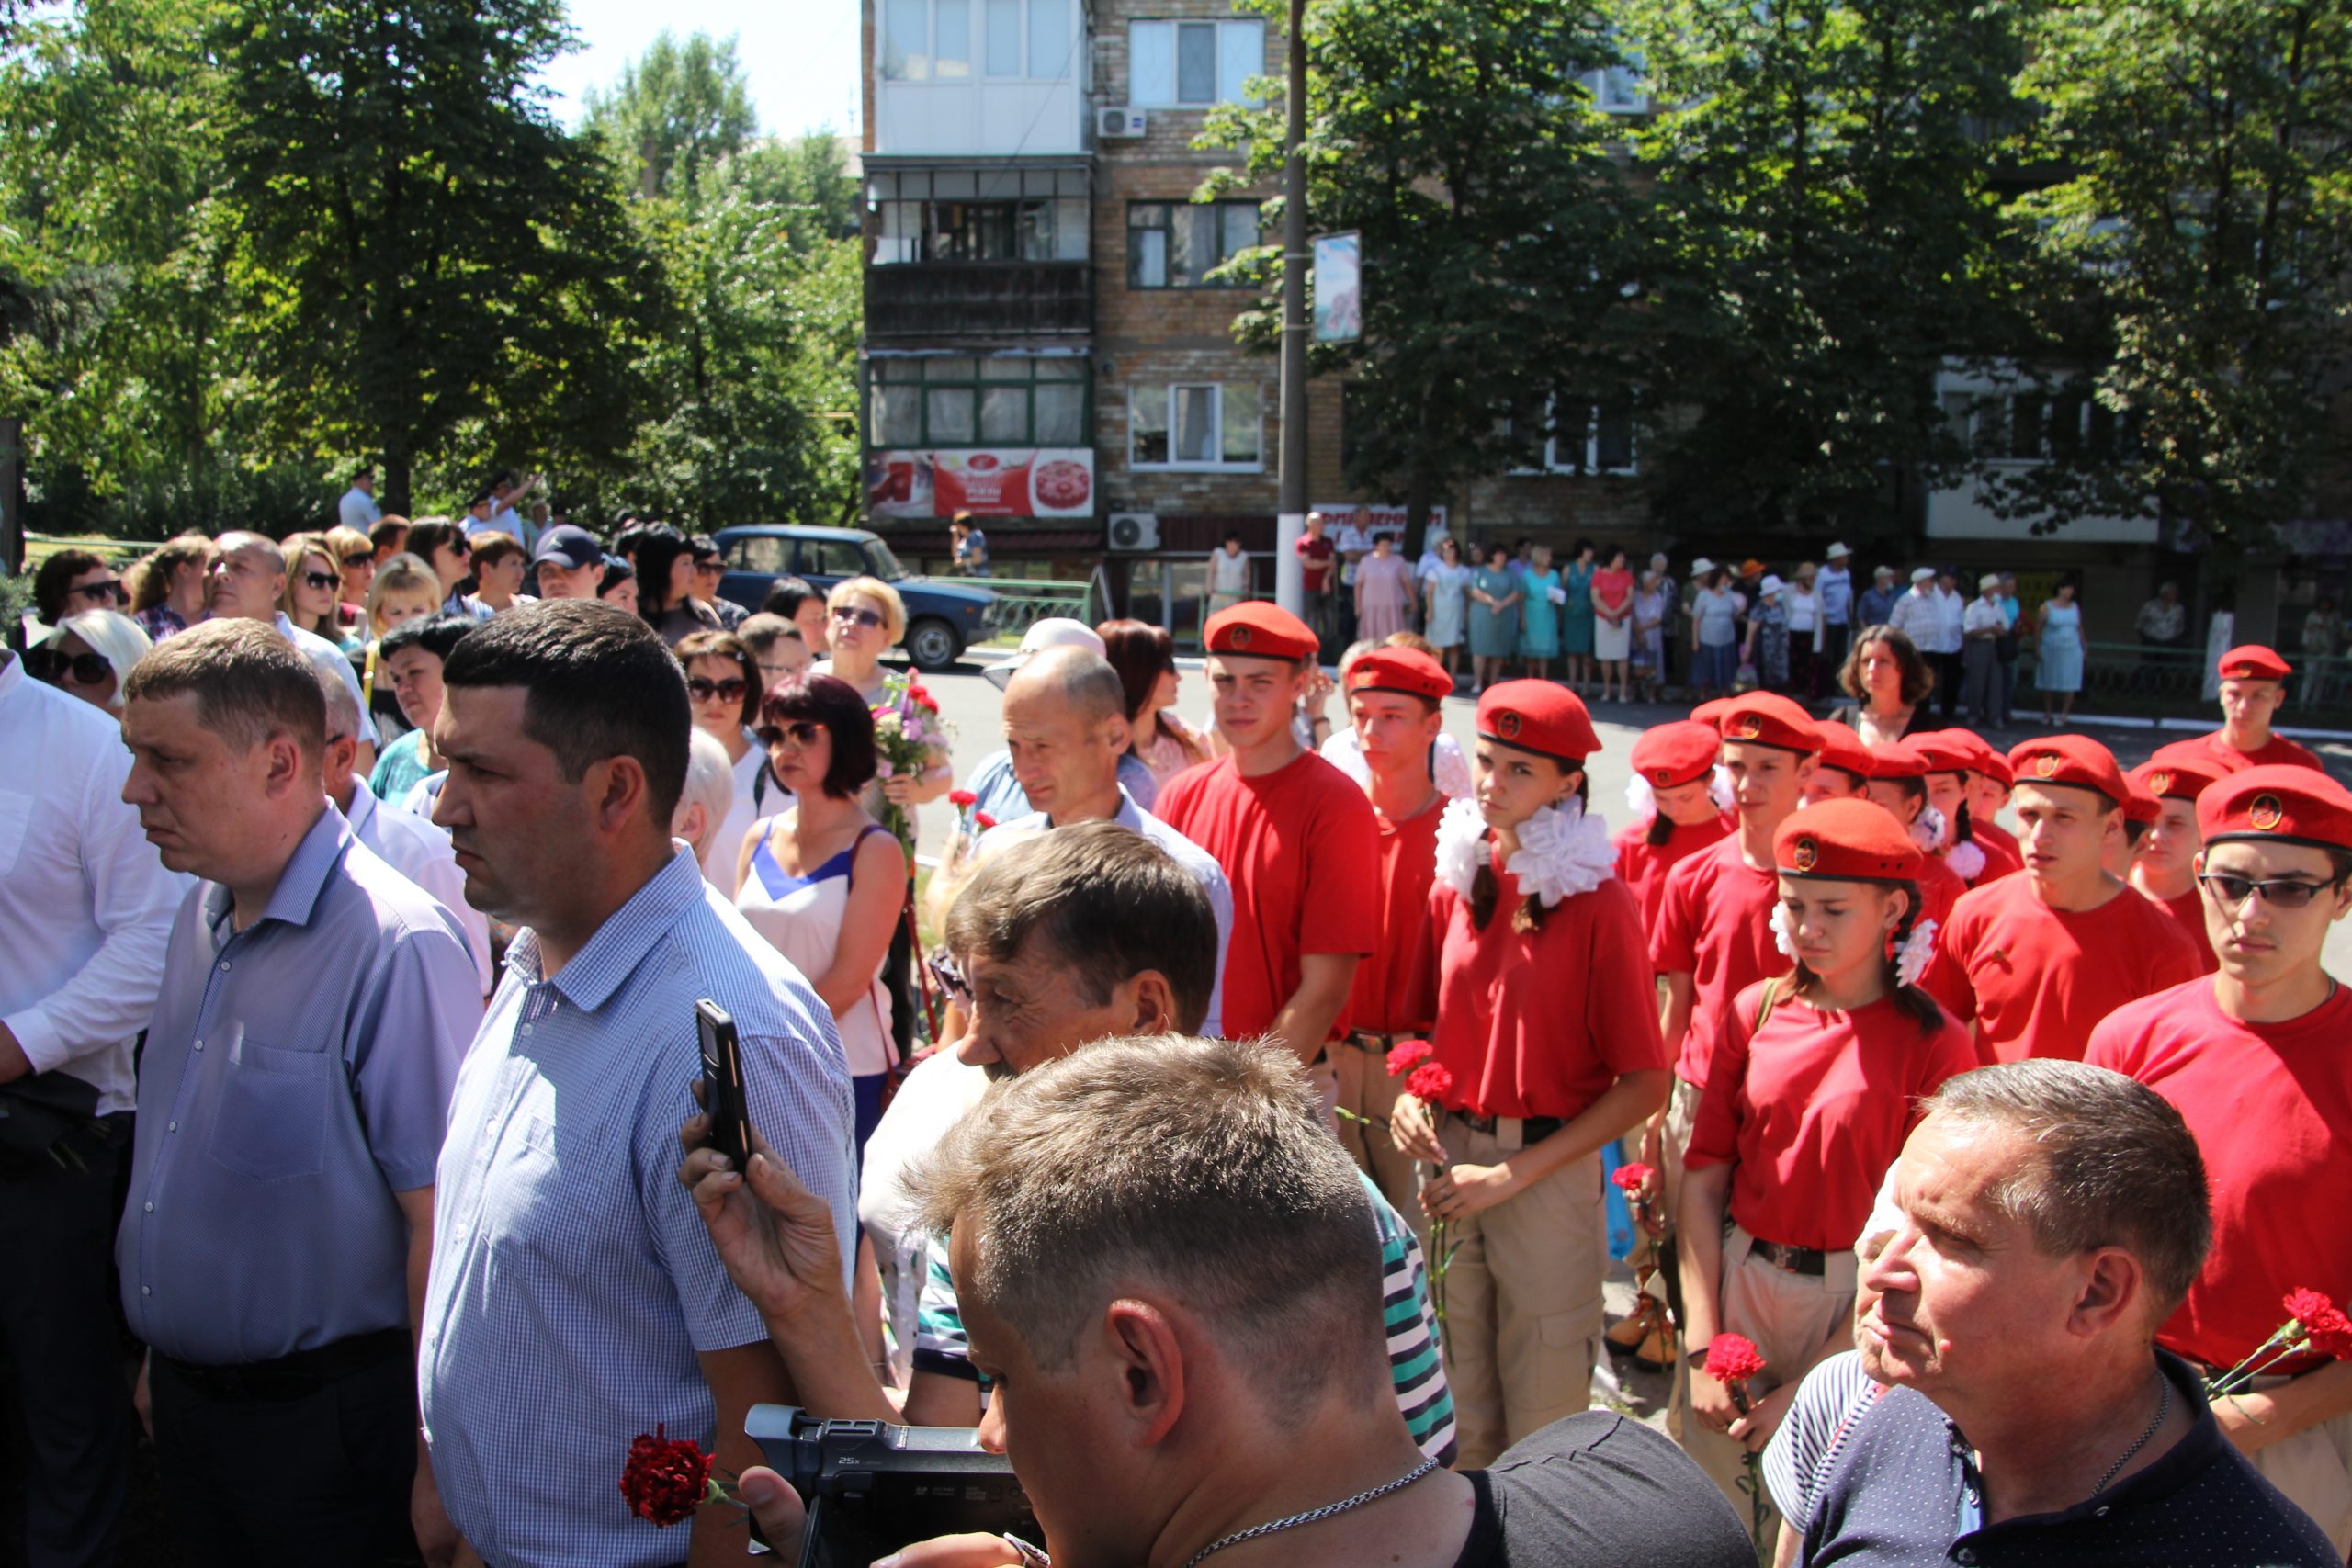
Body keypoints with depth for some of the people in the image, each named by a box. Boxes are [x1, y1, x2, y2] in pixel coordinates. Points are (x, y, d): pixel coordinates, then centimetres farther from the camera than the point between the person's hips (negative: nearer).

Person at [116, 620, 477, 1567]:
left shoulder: (395, 946, -23)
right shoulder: (200, 916, 5)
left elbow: (444, 1222, -24)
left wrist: (438, 1464, -22)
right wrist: (162, 1350, 16)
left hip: (327, 1419, -7)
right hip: (186, 1405, 8)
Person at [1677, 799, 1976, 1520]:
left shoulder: (1933, 1043, -11)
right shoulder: (1755, 1012, 1)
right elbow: (1703, 1177, 2)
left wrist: (1810, 1385, -13)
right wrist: (1702, 1349, -5)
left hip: (1855, 1308, -3)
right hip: (1738, 1281, 3)